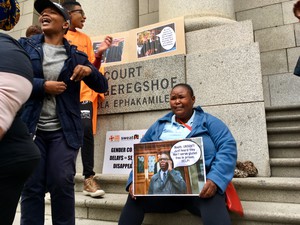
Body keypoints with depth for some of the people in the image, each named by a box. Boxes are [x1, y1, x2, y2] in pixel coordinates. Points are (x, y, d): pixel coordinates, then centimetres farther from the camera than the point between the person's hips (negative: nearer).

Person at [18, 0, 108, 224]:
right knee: (31, 186, 5)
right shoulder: (25, 46, 10)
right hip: (30, 128, 1)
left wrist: (90, 70, -10)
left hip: (63, 131, 0)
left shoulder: (76, 55, 9)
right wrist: (42, 86, -11)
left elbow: (102, 86, 9)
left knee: (62, 185, 0)